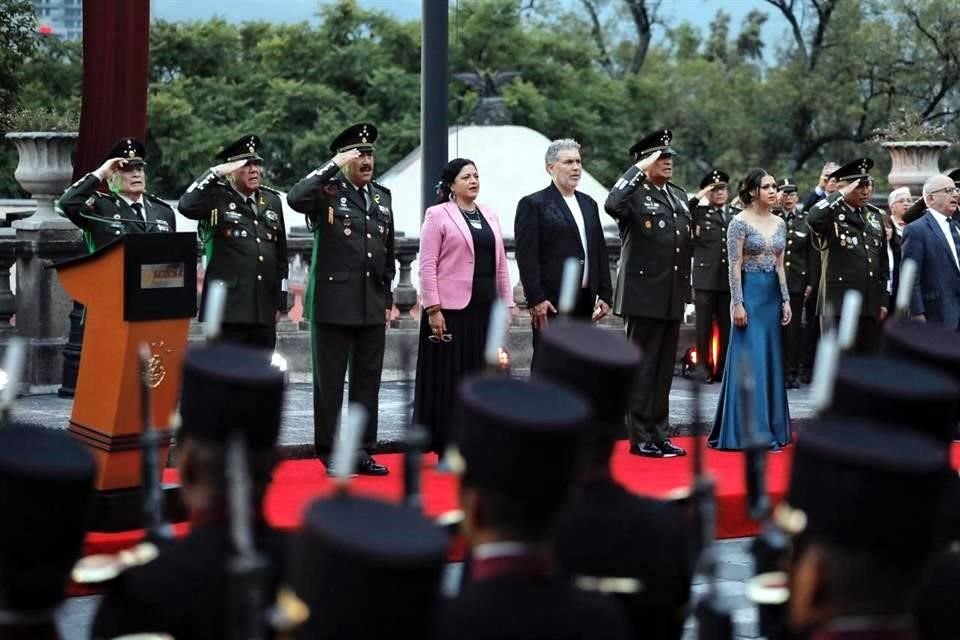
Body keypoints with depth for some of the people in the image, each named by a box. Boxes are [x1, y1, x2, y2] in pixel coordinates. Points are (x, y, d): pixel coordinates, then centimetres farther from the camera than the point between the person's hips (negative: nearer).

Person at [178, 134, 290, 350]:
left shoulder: (272, 201, 17)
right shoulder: (217, 198, 1)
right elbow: (186, 206, -21)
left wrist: (280, 302, 17)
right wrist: (216, 172, -17)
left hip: (264, 309, 5)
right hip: (228, 307, -5)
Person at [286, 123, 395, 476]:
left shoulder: (382, 196, 15)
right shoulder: (327, 192, -3)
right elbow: (295, 198, -27)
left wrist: (388, 299, 17)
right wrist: (334, 166, -20)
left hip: (372, 307, 6)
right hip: (333, 304, -6)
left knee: (368, 381, 8)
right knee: (329, 381, 1)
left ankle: (362, 451, 16)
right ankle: (330, 454, 7)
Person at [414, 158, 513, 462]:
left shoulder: (489, 215, 14)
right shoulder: (438, 215, -2)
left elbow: (500, 263, 16)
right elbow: (427, 265, -7)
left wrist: (507, 303, 10)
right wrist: (433, 309, -13)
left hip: (485, 309, 6)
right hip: (451, 310, -5)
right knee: (450, 379, -1)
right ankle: (447, 451, 5)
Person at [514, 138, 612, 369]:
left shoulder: (589, 204, 17)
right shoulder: (533, 204, -4)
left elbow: (600, 252, 17)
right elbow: (526, 256, -10)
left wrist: (605, 295, 10)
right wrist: (536, 299, -17)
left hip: (585, 300, 7)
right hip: (550, 302, -6)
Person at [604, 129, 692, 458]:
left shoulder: (679, 195, 16)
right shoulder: (634, 193, -8)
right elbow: (612, 205, -32)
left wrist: (686, 286, 21)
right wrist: (639, 170, -24)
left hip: (672, 298, 7)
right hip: (643, 294, -7)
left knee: (664, 369, 12)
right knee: (642, 368, -2)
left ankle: (658, 435, 18)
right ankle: (640, 437, 3)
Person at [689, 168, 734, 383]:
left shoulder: (737, 215, 14)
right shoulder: (699, 213, 5)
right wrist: (697, 197, -12)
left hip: (730, 281, 3)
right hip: (705, 279, -3)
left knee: (727, 327, 4)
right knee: (704, 327, 2)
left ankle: (723, 367, 13)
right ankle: (704, 367, 10)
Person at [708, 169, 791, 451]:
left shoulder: (779, 223, 11)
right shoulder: (740, 222, -8)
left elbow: (780, 265, 14)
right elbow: (734, 266, -11)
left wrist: (786, 300, 9)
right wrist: (738, 303, -15)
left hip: (772, 294, 7)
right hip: (750, 292, -7)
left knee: (771, 359, 9)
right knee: (749, 360, -5)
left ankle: (769, 427, 15)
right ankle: (747, 430, -1)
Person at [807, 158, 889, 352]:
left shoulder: (874, 215, 16)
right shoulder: (832, 214, -4)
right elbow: (813, 219, -30)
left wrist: (884, 299, 15)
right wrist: (842, 195, -21)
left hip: (871, 307, 7)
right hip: (839, 305, -6)